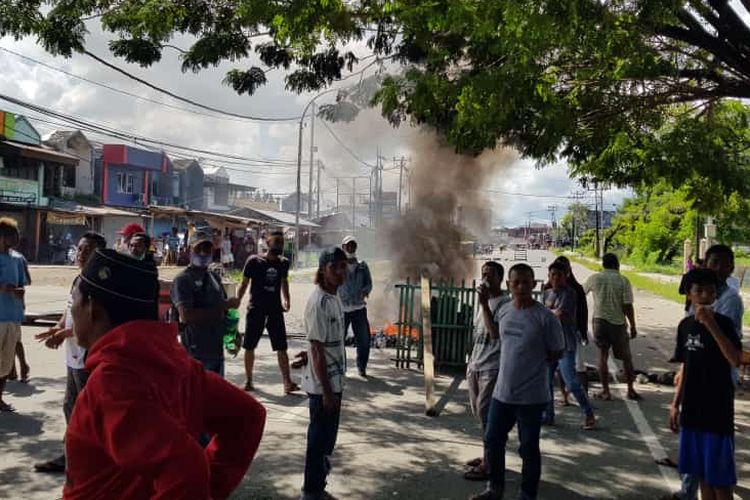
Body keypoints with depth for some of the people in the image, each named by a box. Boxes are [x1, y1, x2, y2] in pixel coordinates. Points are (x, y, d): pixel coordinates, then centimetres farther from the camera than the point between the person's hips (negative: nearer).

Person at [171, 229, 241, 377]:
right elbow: (186, 315, -21)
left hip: (217, 351, 8)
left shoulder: (215, 278, 14)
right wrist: (219, 309, -16)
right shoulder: (183, 280, -9)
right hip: (195, 354, -8)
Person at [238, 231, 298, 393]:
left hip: (275, 310, 2)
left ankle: (287, 382, 4)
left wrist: (285, 300, 12)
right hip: (256, 309, -2)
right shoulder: (254, 261, -7)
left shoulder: (283, 263, 3)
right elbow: (244, 283, 0)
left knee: (281, 348, 0)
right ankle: (248, 381, 22)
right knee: (249, 347, 7)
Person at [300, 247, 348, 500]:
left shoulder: (335, 299, 7)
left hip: (334, 381, 9)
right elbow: (317, 349, -21)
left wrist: (334, 386, 18)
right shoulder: (319, 303, -21)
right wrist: (327, 390, -20)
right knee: (319, 438, 3)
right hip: (323, 384, -9)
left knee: (327, 437, 18)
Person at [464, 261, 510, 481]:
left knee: (486, 413, -6)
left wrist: (484, 304, -24)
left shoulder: (505, 303, -13)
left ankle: (489, 463, 2)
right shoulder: (484, 300, 13)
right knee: (479, 412, 13)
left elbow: (495, 333, -24)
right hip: (476, 366, 8)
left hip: (493, 368, -8)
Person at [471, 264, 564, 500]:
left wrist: (532, 366, -4)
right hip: (502, 392, 6)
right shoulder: (504, 311, 3)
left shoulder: (545, 317, -15)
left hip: (531, 396, -6)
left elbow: (556, 353, -6)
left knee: (529, 448, 8)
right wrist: (517, 365, 8)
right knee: (492, 440, 15)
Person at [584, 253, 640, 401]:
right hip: (618, 322, -1)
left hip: (600, 320, 1)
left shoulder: (594, 278, 0)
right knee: (626, 358, 12)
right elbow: (628, 306, -9)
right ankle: (631, 390, 17)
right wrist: (633, 326, -2)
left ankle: (605, 391, 7)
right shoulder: (623, 281, -5)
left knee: (603, 355, 7)